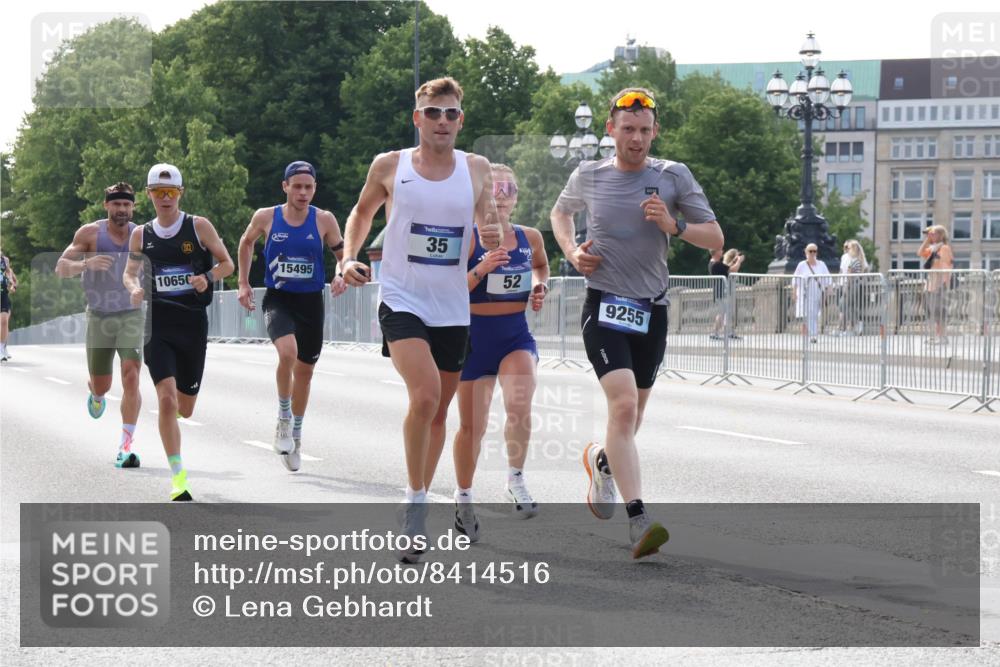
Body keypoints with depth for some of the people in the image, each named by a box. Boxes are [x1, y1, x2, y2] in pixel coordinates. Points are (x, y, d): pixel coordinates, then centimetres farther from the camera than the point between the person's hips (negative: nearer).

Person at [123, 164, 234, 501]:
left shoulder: (199, 227, 1)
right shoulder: (141, 235, 6)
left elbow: (227, 263, 6)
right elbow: (130, 272, 17)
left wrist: (207, 277, -15)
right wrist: (134, 288, -6)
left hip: (193, 322, 0)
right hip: (158, 324, 0)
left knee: (184, 409, 7)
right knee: (167, 399, -18)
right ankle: (178, 478, -14)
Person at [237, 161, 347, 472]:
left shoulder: (324, 220, -4)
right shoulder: (266, 218, -4)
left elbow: (343, 254, 6)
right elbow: (246, 242, 15)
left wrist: (342, 278, -15)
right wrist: (244, 283, 13)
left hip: (311, 301, 2)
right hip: (278, 299, -2)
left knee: (304, 371, 12)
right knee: (288, 351, -30)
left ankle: (294, 437, 31)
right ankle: (284, 419, -9)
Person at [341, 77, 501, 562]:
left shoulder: (476, 169, 4)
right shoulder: (389, 166, 0)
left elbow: (489, 228, 5)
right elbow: (362, 213, 16)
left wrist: (492, 238, -18)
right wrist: (349, 257, 1)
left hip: (452, 307, 3)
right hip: (402, 299, -3)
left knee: (438, 412, 11)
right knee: (425, 395, -24)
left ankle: (418, 501, 29)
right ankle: (415, 505, -11)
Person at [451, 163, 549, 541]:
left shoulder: (530, 238, 3)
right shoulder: (468, 237, -9)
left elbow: (540, 265, 26)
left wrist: (540, 285, 5)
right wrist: (480, 270, -25)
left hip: (516, 335, 2)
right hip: (476, 335, -2)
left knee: (520, 404, -26)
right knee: (472, 425, 6)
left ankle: (516, 480, -6)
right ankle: (463, 497, 28)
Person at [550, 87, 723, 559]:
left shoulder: (673, 177, 1)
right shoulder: (588, 176, 3)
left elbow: (715, 239, 2)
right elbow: (561, 211, 24)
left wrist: (674, 225, -17)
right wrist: (572, 251, 5)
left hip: (652, 312, 2)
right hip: (604, 307, -2)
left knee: (630, 420, 15)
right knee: (624, 404, -22)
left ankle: (601, 460, 50)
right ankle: (638, 520, -27)